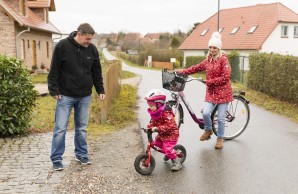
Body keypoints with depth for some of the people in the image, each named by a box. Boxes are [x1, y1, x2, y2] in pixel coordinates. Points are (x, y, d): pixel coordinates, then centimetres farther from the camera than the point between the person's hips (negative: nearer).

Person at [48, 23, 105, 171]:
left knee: (82, 128, 12)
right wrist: (54, 90, -9)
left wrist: (100, 90, 7)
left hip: (85, 96, 3)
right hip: (65, 96, -3)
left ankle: (81, 155, 25)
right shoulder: (62, 46, -11)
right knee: (60, 128, 0)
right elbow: (54, 70, -7)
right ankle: (56, 159, 11)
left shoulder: (92, 49, 1)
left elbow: (96, 72, 9)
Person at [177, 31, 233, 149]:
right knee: (206, 113, -13)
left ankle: (220, 138, 19)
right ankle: (208, 130, 16)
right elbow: (197, 68, 20)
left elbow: (225, 77, -16)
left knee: (221, 118, 1)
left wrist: (210, 81, -15)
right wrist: (183, 71, 14)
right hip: (211, 92, 4)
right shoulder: (208, 60, 10)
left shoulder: (223, 59, -9)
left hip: (222, 92, -4)